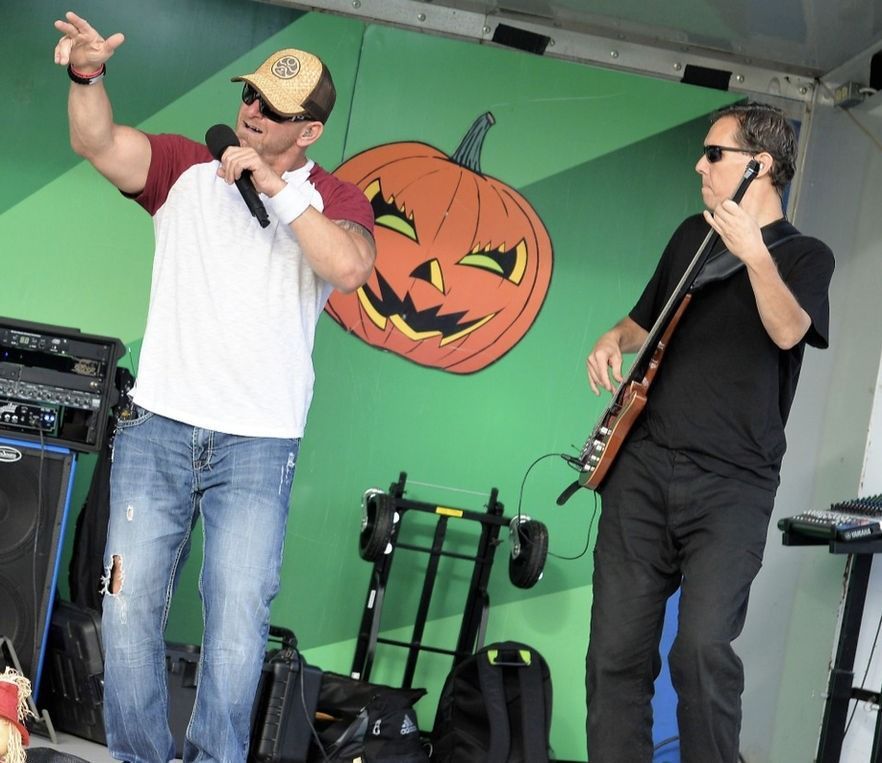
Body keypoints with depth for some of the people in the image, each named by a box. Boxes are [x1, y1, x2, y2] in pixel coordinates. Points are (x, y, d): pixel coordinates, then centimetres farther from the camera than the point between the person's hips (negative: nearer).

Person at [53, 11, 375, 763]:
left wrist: (273, 187, -17)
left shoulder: (335, 199, 4)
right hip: (157, 426, 2)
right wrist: (88, 74, -27)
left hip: (259, 444, -2)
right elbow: (99, 143, -8)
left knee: (237, 622, -8)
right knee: (130, 608, 0)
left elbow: (348, 266, -17)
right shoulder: (186, 168, 8)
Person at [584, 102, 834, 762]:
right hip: (643, 465, 5)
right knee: (617, 648, 1)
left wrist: (753, 252, -32)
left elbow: (787, 331, -19)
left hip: (731, 483, -5)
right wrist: (613, 340, 8)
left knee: (705, 646, -19)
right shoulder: (693, 235, 17)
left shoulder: (805, 256, 2)